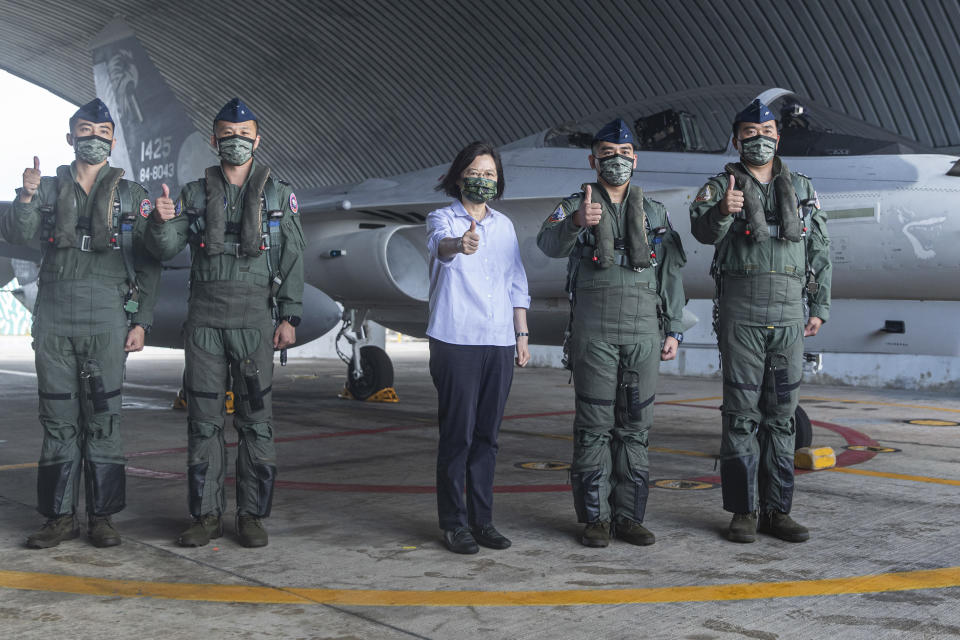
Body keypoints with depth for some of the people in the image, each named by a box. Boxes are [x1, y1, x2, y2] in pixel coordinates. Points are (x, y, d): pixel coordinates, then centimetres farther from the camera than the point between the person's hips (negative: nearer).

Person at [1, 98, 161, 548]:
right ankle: (60, 516, 11)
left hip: (106, 317, -2)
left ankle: (102, 516, 6)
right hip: (54, 318, 2)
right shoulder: (49, 189, 14)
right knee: (58, 418, 4)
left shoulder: (131, 195, 9)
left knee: (103, 418, -1)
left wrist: (142, 321, -2)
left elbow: (148, 266, 6)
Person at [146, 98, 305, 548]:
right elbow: (165, 250, 3)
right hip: (204, 319, 2)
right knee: (203, 417, 4)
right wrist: (162, 221, -18)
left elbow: (292, 260, 5)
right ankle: (206, 513, 13)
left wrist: (289, 317, -2)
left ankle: (252, 515, 9)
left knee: (256, 417, 0)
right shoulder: (195, 194, 10)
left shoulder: (278, 194, 7)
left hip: (255, 318, -1)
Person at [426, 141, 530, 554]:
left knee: (487, 435, 8)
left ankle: (482, 519, 17)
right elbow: (439, 243, -25)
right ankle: (454, 523, 5)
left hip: (499, 343, 5)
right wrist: (460, 244, -48)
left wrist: (522, 334, 13)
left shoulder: (504, 225, 15)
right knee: (457, 433, -4)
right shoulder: (442, 219, 0)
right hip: (456, 342, -4)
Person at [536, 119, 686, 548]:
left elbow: (671, 275, 15)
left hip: (644, 332, 3)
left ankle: (629, 516, 14)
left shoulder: (655, 213, 15)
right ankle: (595, 518, 7)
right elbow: (550, 243, -18)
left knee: (636, 424, 6)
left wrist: (674, 331, 8)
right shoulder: (575, 206, 5)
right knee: (594, 424, -1)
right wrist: (576, 222, -39)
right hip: (594, 331, -3)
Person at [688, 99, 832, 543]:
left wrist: (821, 307, 9)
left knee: (782, 413, 6)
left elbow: (820, 251, 16)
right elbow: (703, 230, -17)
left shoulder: (802, 189, 13)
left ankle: (777, 510, 14)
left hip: (788, 314, 3)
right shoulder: (721, 186, 2)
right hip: (740, 311, -3)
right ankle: (742, 511, 6)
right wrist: (721, 211, -39)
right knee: (741, 412, -1)